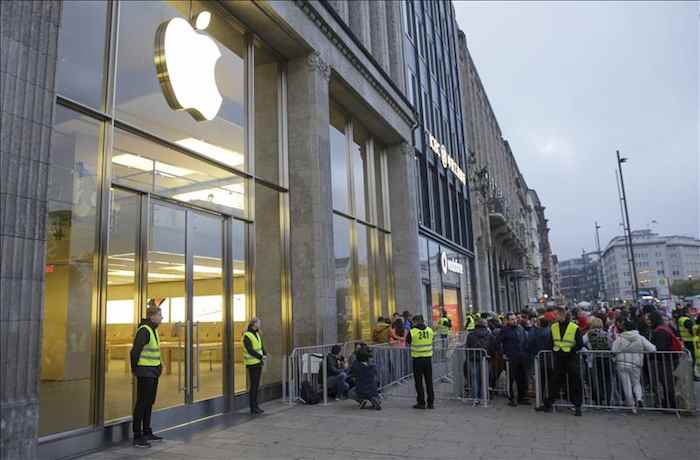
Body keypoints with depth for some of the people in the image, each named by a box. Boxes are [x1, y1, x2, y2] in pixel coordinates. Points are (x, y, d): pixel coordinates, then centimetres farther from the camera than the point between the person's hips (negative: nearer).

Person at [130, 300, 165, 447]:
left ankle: (147, 433, 28)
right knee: (142, 403, -3)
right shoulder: (144, 330, -17)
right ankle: (137, 437, 5)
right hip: (145, 373, -9)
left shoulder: (153, 329, 11)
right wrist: (135, 369, -12)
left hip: (154, 372, 9)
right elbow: (134, 351, -21)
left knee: (149, 402, 16)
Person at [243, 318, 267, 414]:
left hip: (259, 363, 8)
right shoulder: (247, 335, -12)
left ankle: (255, 406, 20)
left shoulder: (257, 334, 14)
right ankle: (253, 408, 5)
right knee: (253, 385, -3)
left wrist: (264, 355, -1)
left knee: (256, 385, 12)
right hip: (252, 363, -8)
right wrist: (261, 357, -18)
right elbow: (250, 350, -19)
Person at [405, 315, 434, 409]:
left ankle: (421, 402, 9)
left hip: (417, 359, -3)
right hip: (428, 358, 4)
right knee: (429, 381, 11)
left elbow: (407, 344, 3)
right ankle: (431, 403, 15)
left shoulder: (412, 332, -11)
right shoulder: (430, 330, 0)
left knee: (419, 382, 6)